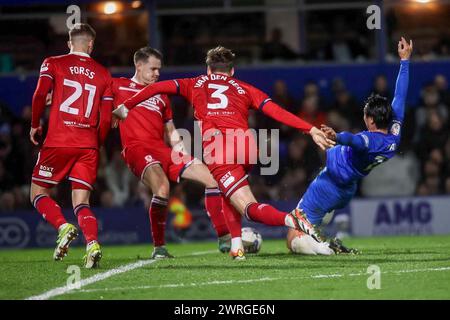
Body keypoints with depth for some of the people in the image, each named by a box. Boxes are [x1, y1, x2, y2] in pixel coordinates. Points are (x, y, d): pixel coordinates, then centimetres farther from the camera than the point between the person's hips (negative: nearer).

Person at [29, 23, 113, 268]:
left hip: (58, 141, -2)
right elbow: (106, 119, 8)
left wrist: (35, 125, 5)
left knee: (39, 193, 11)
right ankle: (92, 243, -23)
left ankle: (63, 227, -15)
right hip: (88, 145, 2)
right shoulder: (103, 74, 12)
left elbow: (40, 94, -10)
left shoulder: (53, 64, 6)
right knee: (81, 203, 4)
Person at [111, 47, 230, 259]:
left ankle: (224, 239, 4)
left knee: (211, 177, -3)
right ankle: (159, 248, -22)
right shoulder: (118, 86, 11)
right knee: (162, 187, -34)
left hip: (163, 150, 7)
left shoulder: (161, 96, 27)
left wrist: (179, 149, 9)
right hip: (137, 149, -7)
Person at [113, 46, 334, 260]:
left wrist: (126, 106, 32)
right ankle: (236, 246, 16)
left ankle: (290, 219, -37)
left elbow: (158, 87, 22)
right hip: (245, 145, 3)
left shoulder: (195, 84, 27)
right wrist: (310, 130, 11)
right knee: (227, 190, 32)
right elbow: (276, 111, 15)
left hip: (215, 147, -3)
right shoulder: (244, 88, 26)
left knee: (250, 208, -7)